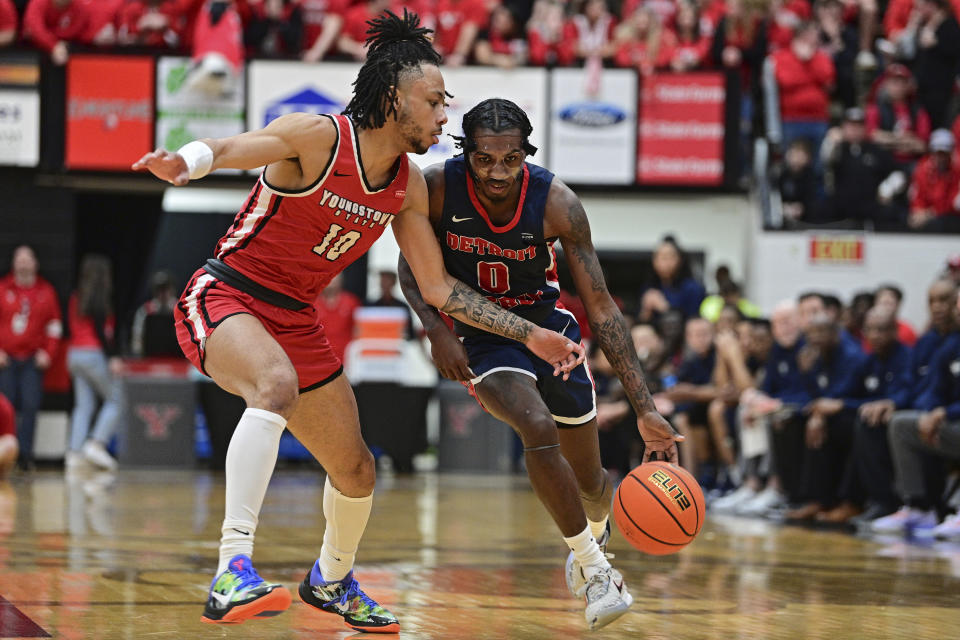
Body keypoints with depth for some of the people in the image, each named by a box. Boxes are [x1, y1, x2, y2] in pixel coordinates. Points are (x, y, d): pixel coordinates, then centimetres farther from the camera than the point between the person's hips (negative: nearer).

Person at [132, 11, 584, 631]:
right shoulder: (318, 137, -18)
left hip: (296, 320, 8)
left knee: (355, 470, 14)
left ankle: (332, 579, 46)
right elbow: (227, 149, -27)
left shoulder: (408, 186, 2)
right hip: (224, 298, -8)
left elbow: (440, 288, 9)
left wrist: (530, 335, 6)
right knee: (277, 385, -40)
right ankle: (233, 574, -47)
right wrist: (184, 162, -51)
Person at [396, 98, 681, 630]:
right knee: (538, 427, -31)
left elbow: (601, 310, -20)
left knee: (589, 482, 9)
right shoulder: (437, 188, -22)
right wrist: (436, 328, -23)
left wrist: (645, 408, -24)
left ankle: (593, 529, 49)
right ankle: (593, 566, -14)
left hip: (547, 326, 1)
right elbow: (411, 267, -3)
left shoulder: (556, 203, -23)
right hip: (481, 333, -1)